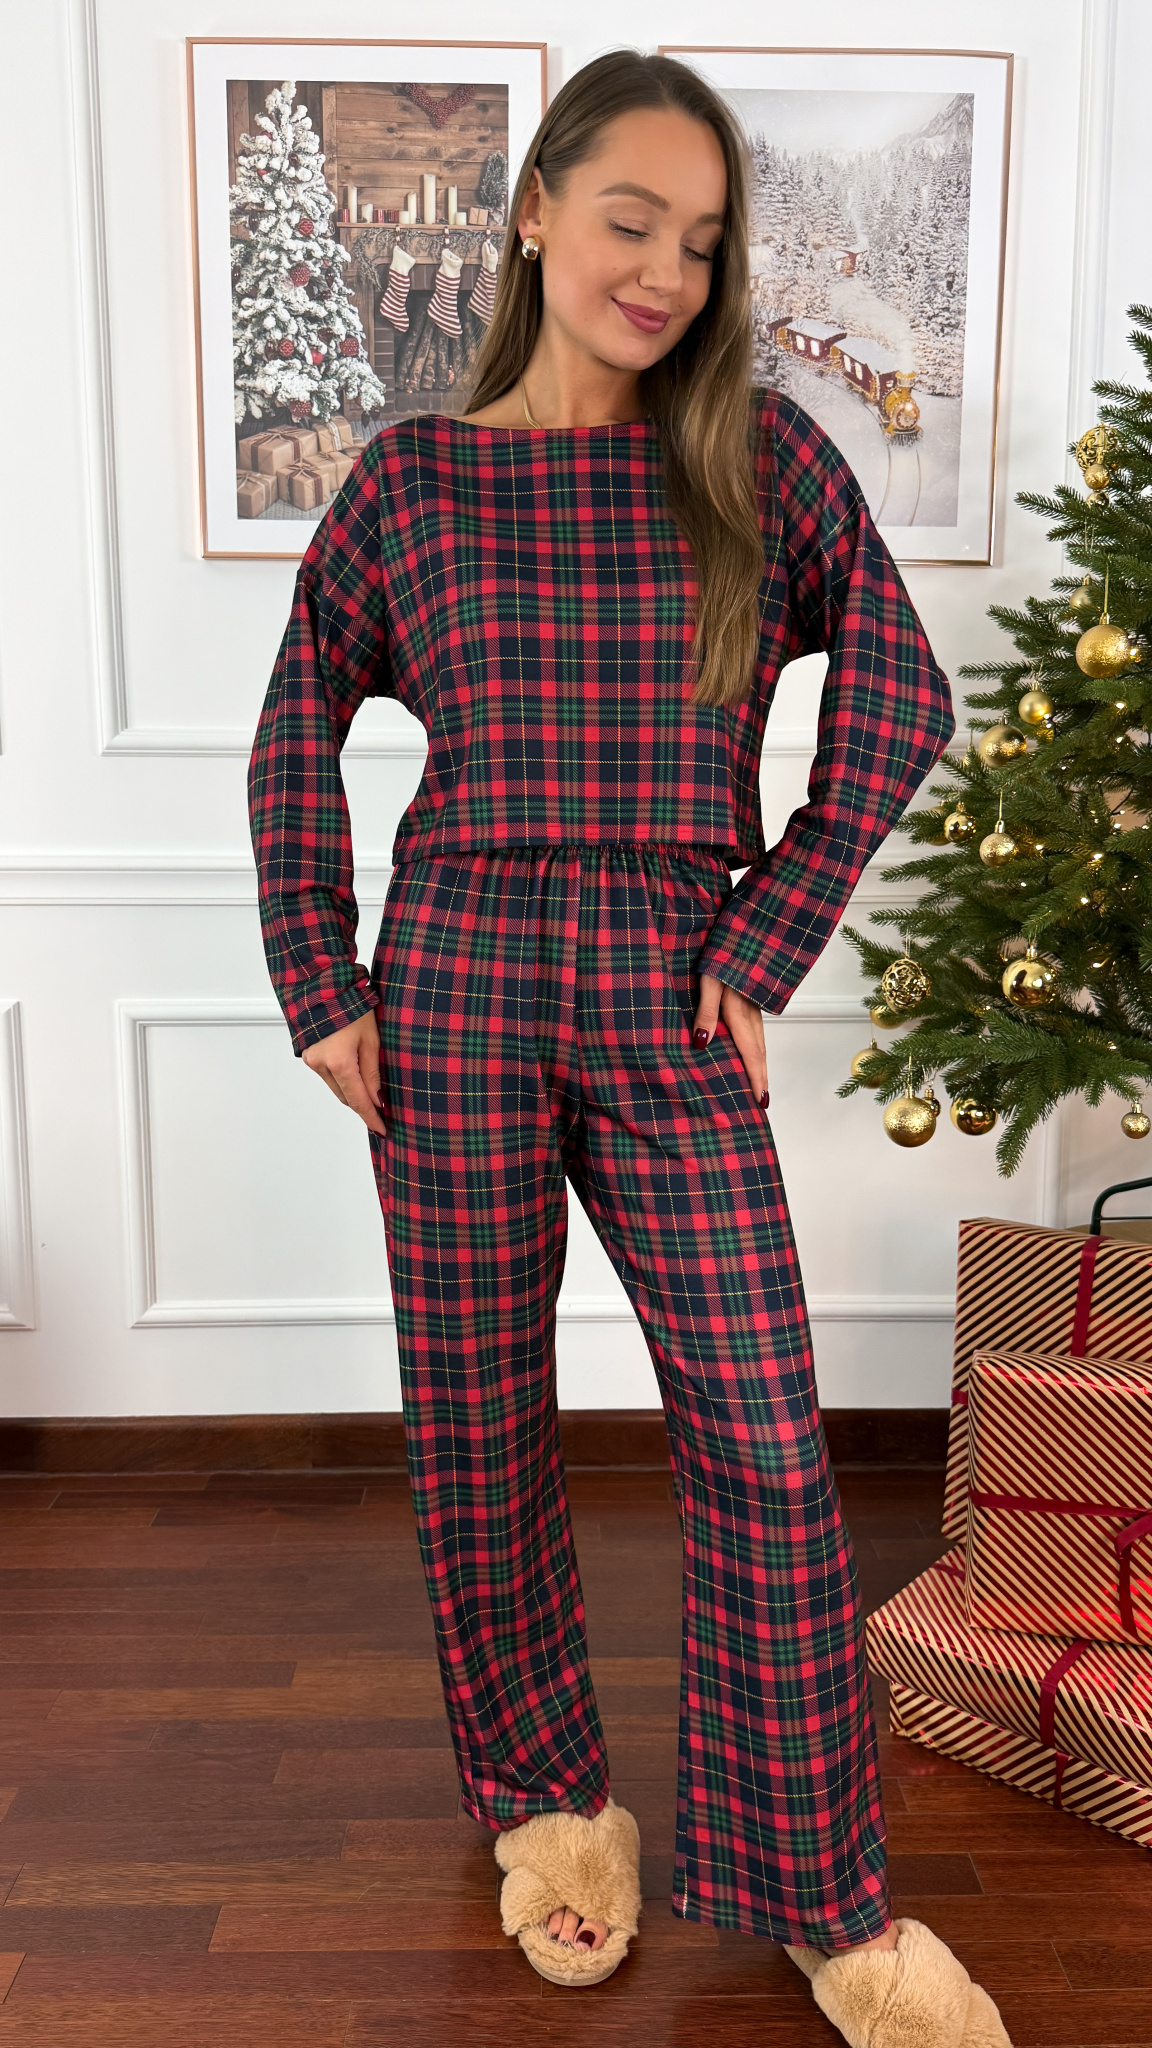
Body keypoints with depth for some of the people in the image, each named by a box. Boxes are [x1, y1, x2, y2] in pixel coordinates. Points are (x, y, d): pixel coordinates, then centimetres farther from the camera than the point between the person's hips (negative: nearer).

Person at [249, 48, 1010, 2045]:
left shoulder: (762, 454, 5)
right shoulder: (414, 475, 5)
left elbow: (897, 696, 5)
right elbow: (297, 738, 10)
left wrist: (772, 939, -1)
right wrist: (323, 988, 3)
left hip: (674, 1002, 0)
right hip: (458, 988, 1)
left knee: (766, 1447, -1)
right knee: (478, 1431, 8)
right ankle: (547, 1799, 33)